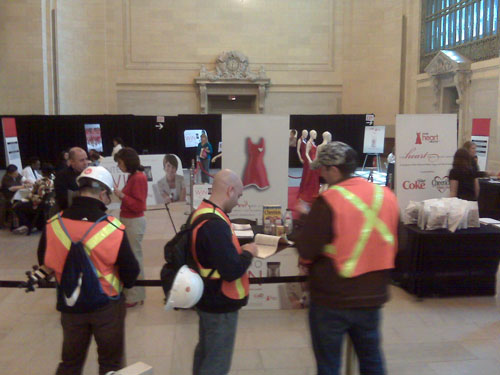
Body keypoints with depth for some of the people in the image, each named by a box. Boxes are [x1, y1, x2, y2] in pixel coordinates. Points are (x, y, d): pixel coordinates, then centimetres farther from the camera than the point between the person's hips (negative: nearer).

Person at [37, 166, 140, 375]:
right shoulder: (113, 229, -21)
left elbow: (44, 263, 5)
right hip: (107, 306, -3)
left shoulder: (52, 225, -12)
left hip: (70, 306, 3)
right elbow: (131, 273, -12)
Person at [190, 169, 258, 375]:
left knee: (205, 351, 26)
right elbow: (232, 270, -30)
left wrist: (238, 249, 5)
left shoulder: (201, 212, 3)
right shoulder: (215, 224, -29)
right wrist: (248, 253, -13)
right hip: (220, 305, -10)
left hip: (208, 299, 10)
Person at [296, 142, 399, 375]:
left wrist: (305, 219, 1)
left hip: (331, 300, -5)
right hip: (372, 296, 5)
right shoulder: (386, 196, -2)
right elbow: (395, 246, 10)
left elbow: (306, 251, -16)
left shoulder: (328, 202, -19)